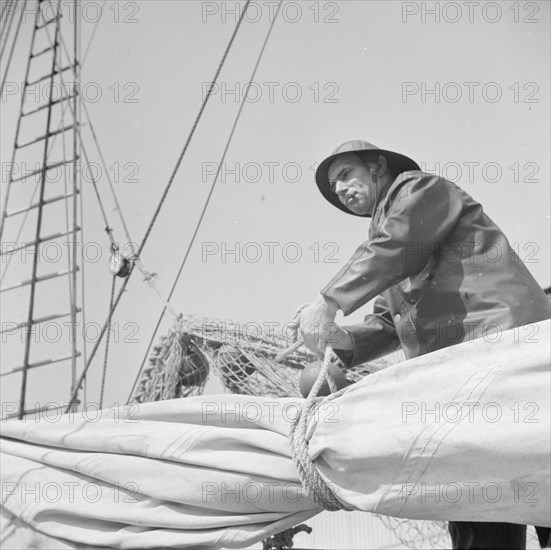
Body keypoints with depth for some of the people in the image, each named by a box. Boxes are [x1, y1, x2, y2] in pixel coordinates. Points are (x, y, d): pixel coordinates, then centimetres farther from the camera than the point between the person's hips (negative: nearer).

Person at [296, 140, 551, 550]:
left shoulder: (420, 187, 13)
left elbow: (398, 245, -8)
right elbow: (386, 325, 25)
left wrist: (329, 302, -11)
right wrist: (345, 342, 3)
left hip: (501, 336, -9)